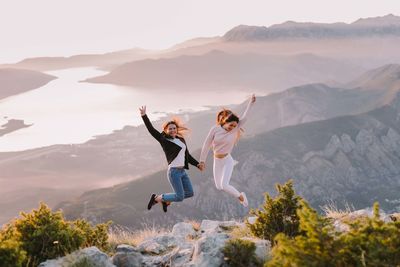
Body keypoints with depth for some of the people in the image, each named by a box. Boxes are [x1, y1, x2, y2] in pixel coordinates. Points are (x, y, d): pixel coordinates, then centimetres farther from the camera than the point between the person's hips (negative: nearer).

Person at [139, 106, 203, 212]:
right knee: (179, 197, -9)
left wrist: (197, 164, 9)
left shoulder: (181, 139, 13)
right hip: (174, 171, -7)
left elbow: (187, 155, 19)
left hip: (182, 171, 7)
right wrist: (144, 115, -23)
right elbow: (151, 129, -14)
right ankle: (157, 198, 11)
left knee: (189, 193, 12)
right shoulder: (164, 139, -5)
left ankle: (166, 200, 26)